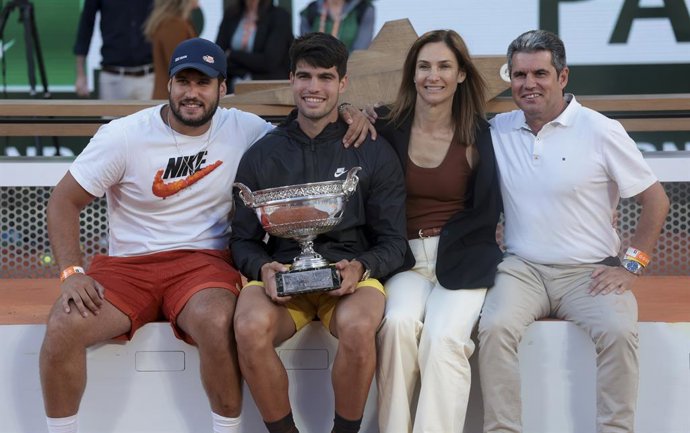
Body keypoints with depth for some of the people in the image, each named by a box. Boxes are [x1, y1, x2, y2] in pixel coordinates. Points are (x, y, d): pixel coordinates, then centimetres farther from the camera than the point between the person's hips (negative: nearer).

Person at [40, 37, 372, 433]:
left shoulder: (242, 130, 2)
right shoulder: (123, 136, -3)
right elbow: (64, 201, 1)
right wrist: (71, 273, -13)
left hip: (203, 262, 0)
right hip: (127, 266, 0)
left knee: (217, 323, -36)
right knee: (63, 326, -28)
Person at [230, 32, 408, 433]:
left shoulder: (375, 154, 9)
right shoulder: (261, 156, 13)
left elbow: (393, 242, 7)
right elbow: (243, 240, 12)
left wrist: (360, 267, -14)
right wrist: (263, 268, -11)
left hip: (350, 276, -1)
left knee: (357, 325, -37)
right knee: (250, 328, -33)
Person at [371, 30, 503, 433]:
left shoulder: (479, 134, 3)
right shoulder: (388, 127, 5)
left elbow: (486, 211, 8)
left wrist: (442, 242, -4)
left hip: (462, 258, -1)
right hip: (405, 255, 1)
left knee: (443, 337, -29)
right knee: (399, 323, -31)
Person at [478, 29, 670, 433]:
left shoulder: (600, 131, -2)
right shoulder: (498, 130, 7)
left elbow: (656, 200, 3)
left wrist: (632, 265, -4)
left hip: (590, 271, -2)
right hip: (522, 269, 2)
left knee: (619, 331, -31)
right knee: (496, 327, -29)